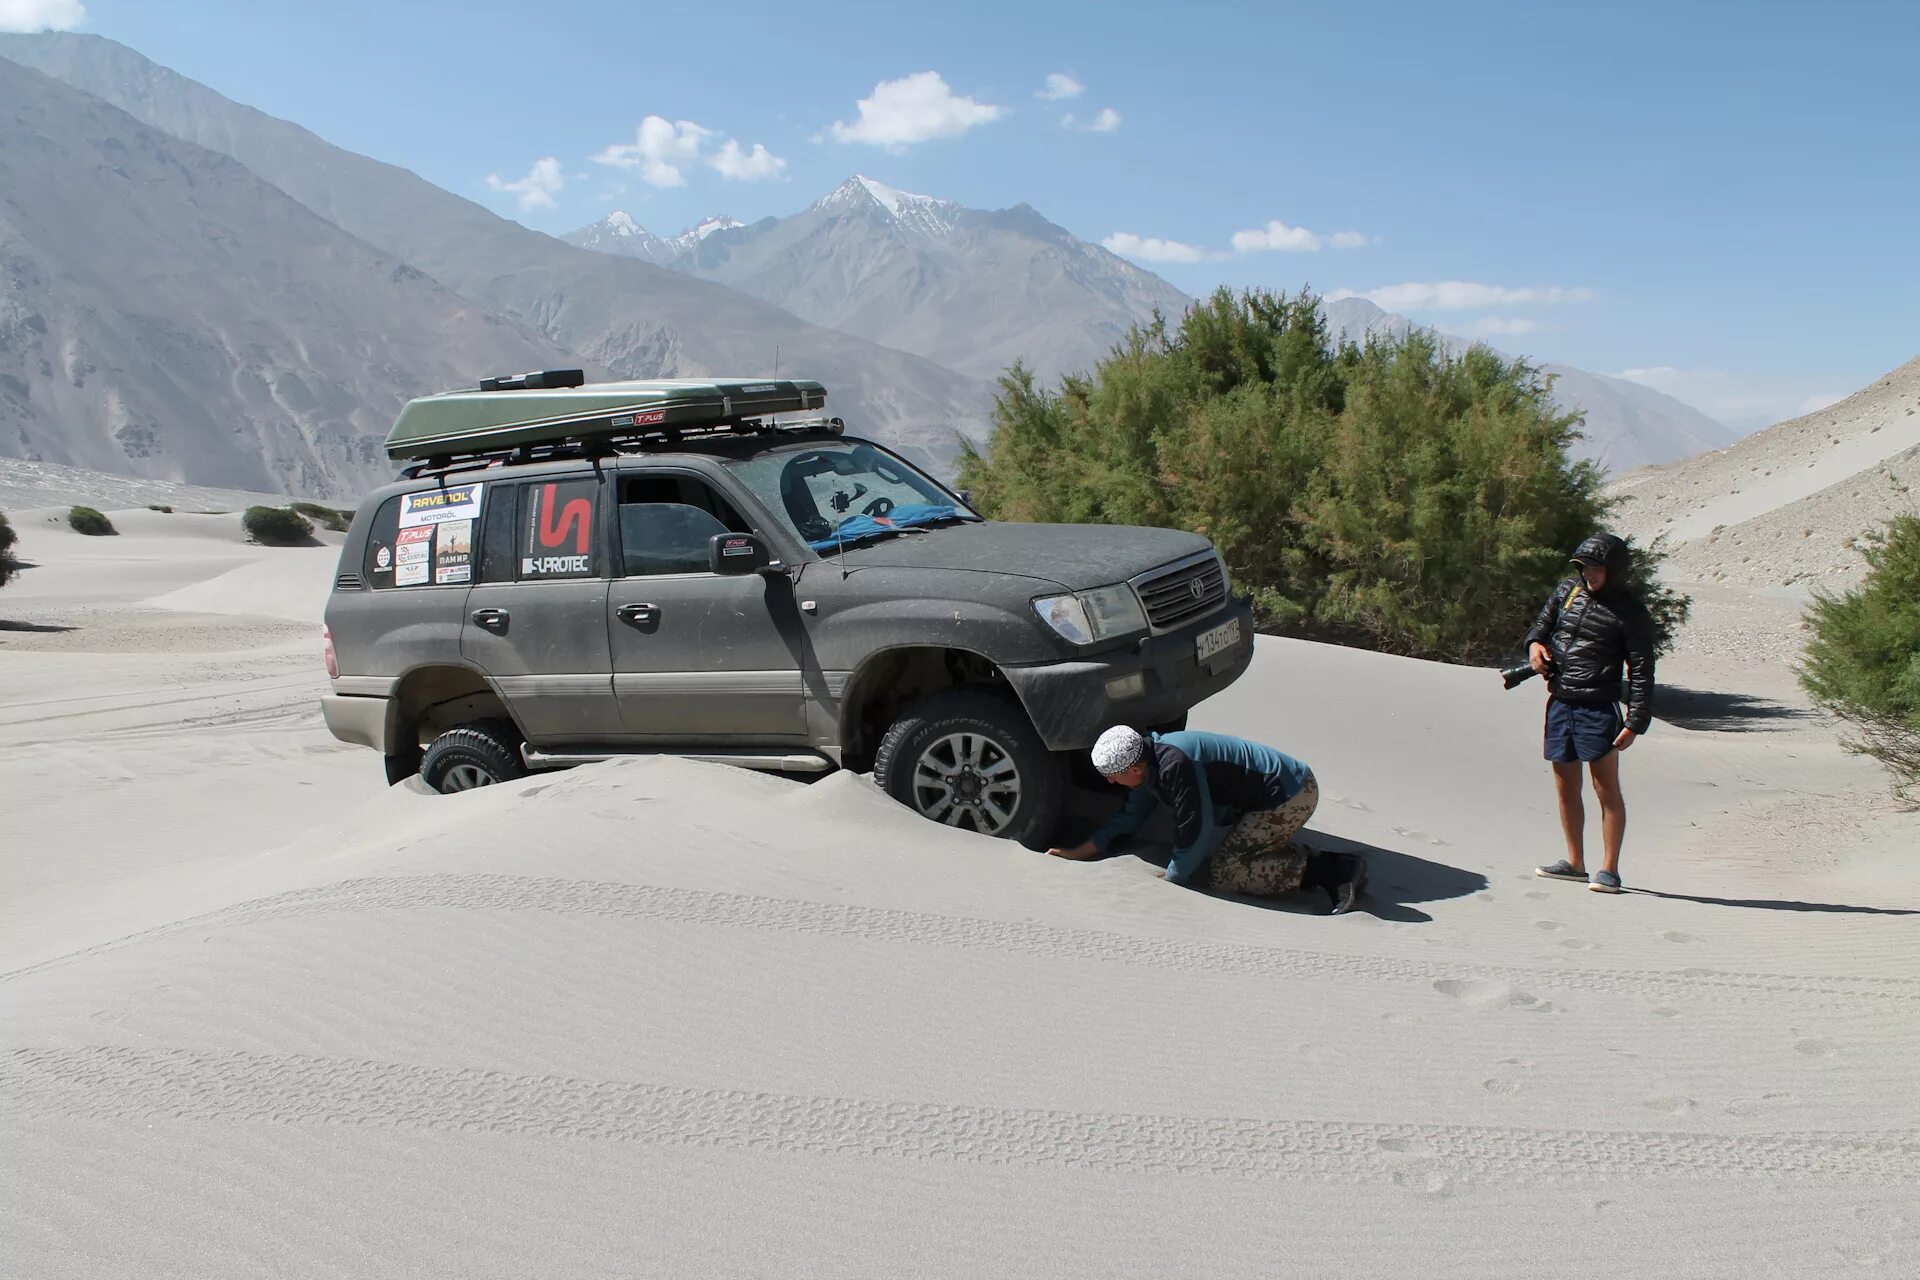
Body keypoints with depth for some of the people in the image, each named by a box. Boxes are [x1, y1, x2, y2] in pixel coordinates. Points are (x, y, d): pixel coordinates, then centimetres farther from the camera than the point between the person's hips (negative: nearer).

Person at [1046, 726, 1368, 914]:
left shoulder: (1174, 765, -26)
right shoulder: (1151, 764, 5)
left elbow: (1194, 831, -20)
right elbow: (1130, 816, 18)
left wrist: (1172, 876, -4)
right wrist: (1081, 851, 14)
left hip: (1289, 797, -10)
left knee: (1217, 873, -10)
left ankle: (1321, 871, -10)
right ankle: (1323, 864, 7)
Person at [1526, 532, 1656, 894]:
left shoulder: (1630, 613, -6)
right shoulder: (1567, 591, 8)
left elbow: (1641, 672, -7)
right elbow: (1543, 623, 24)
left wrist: (1635, 723, -12)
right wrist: (1535, 643, 0)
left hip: (1598, 708, -5)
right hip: (1559, 703, 6)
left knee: (1606, 788, -2)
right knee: (1566, 787, 11)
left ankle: (1609, 869, 4)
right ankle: (1575, 863, 22)